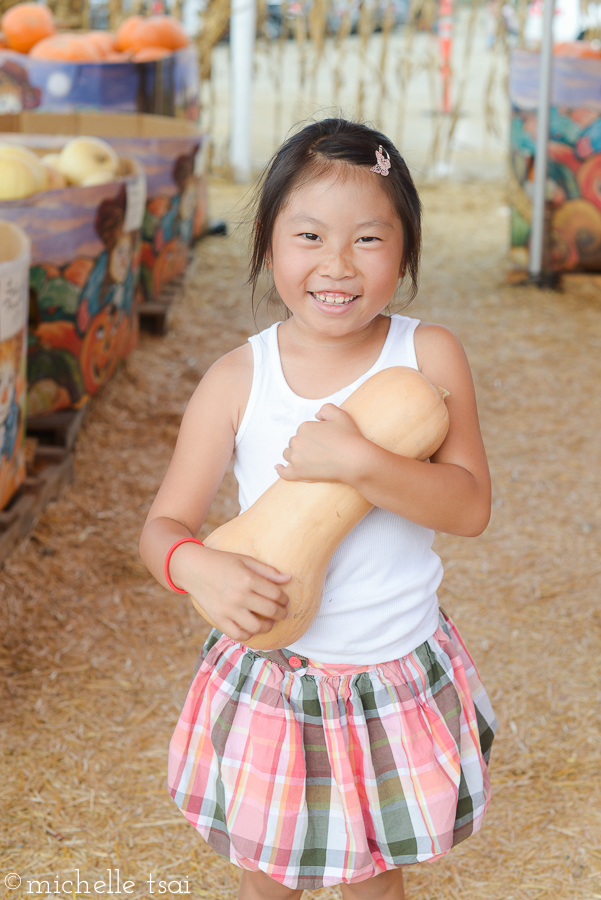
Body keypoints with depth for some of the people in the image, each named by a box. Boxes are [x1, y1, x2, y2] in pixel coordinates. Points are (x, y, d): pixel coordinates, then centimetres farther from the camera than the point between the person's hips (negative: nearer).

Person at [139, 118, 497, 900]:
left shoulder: (430, 356, -10)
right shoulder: (237, 380, -11)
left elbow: (471, 505, -16)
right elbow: (165, 525, -8)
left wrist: (357, 461, -30)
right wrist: (198, 568, -31)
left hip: (401, 681, 0)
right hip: (272, 680, 0)